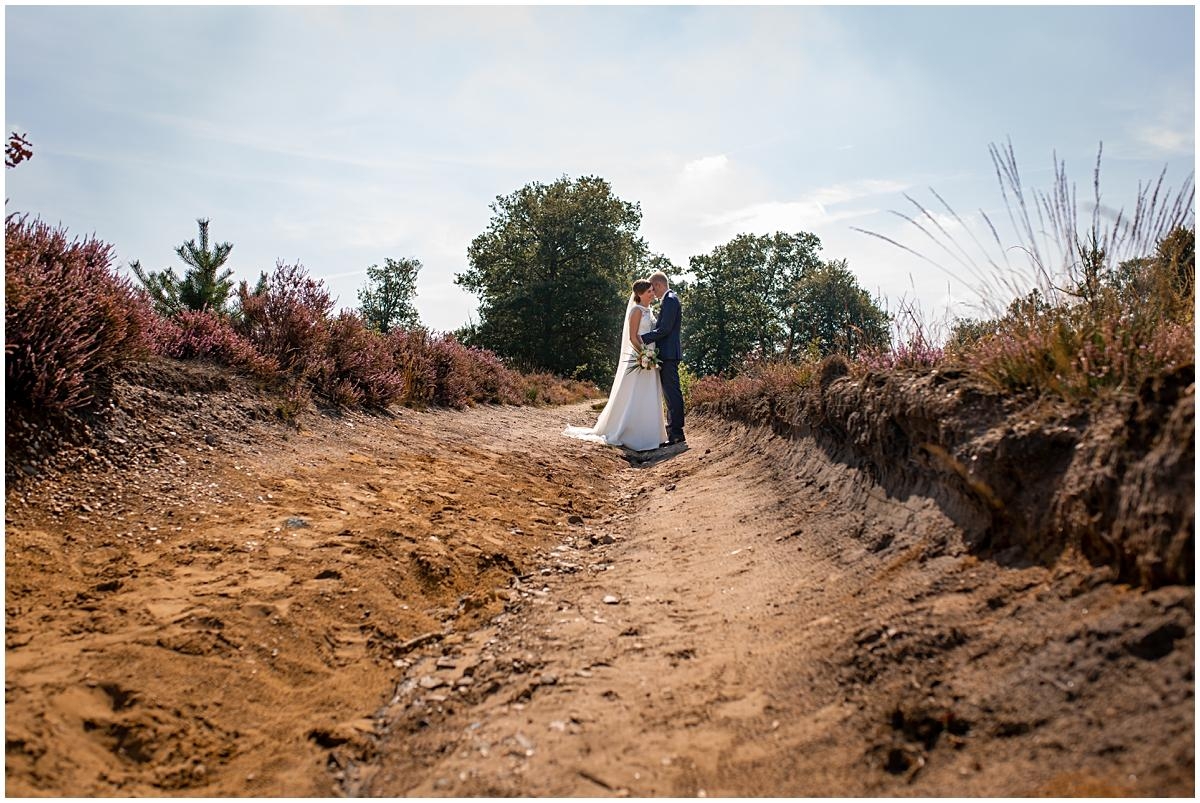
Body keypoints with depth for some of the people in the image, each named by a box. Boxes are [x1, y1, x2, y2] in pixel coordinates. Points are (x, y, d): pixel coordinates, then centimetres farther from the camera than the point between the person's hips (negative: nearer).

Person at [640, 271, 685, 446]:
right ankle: (674, 432, 18)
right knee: (671, 393, 12)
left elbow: (664, 329, -19)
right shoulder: (669, 300, 18)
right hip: (668, 354, 11)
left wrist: (643, 338, -15)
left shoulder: (670, 300, -13)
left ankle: (676, 434, -7)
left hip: (668, 354, -11)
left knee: (672, 393, -9)